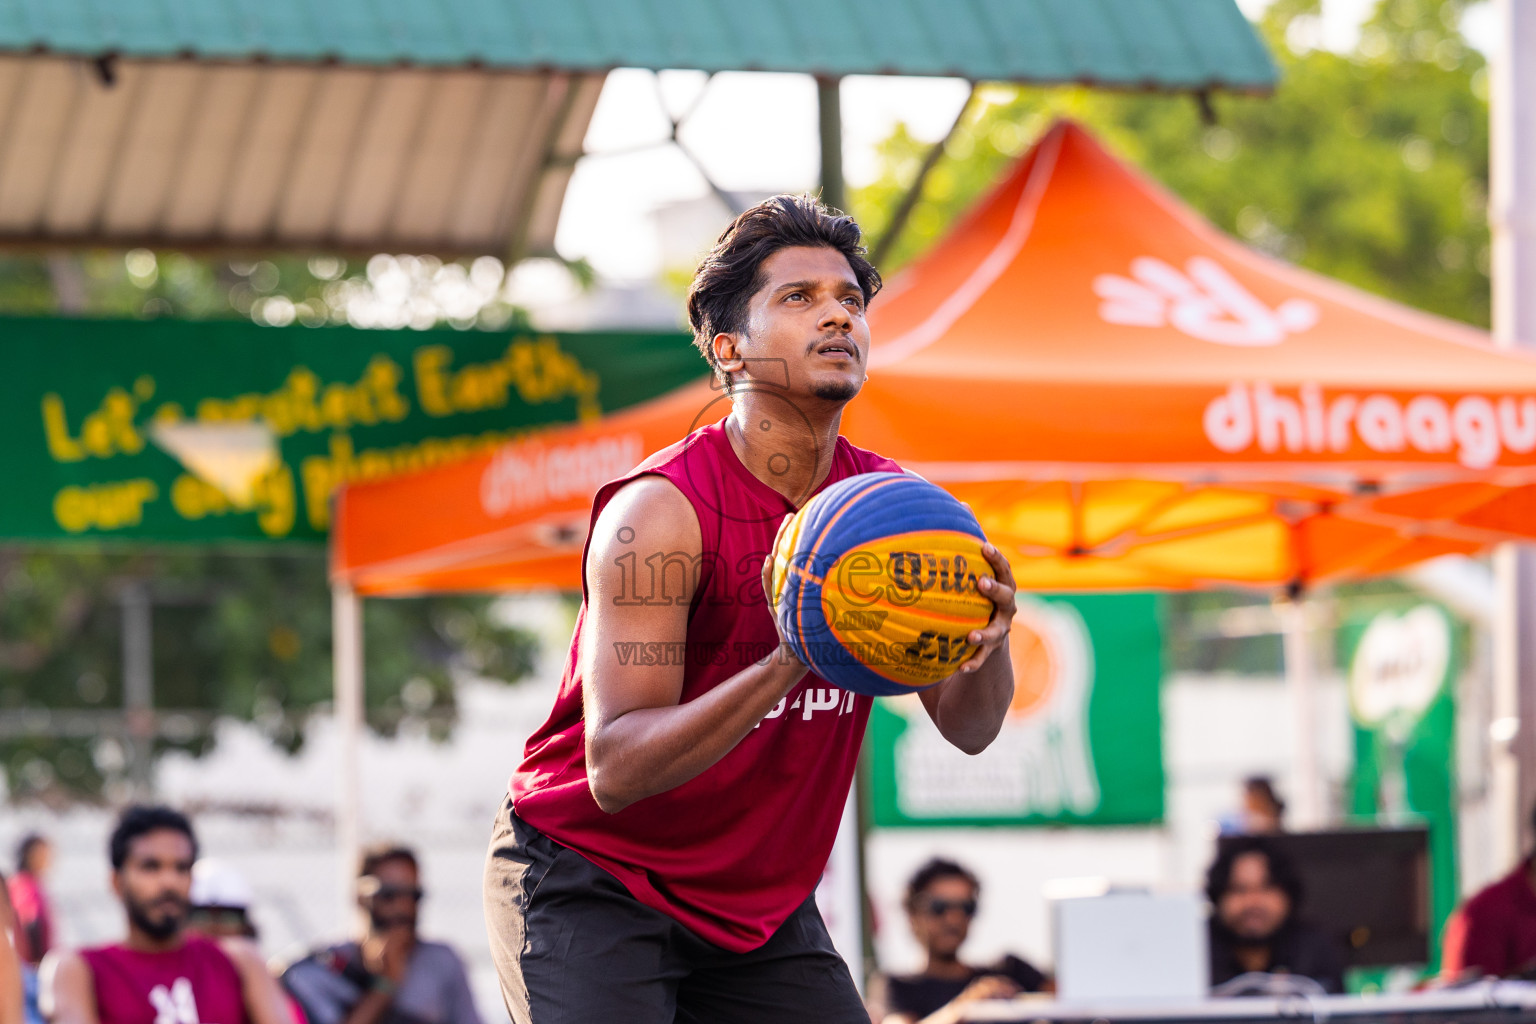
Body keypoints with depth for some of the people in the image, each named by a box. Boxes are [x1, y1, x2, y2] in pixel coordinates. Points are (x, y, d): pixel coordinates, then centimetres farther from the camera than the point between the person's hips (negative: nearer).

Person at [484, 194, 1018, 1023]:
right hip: (585, 881, -6)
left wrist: (987, 640, -26)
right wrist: (786, 667, -41)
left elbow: (967, 727, -2)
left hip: (761, 901, 6)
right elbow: (615, 769, -28)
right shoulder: (660, 512, -21)